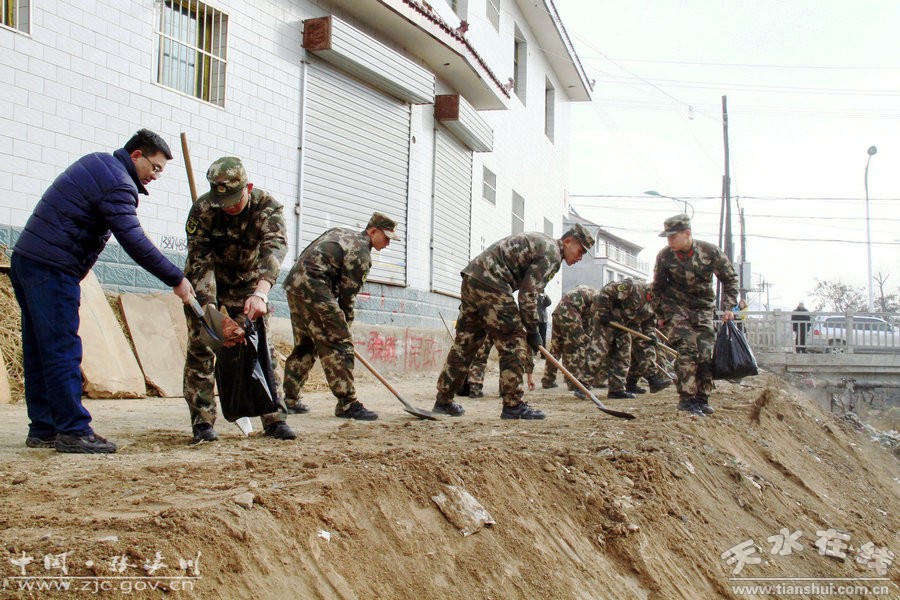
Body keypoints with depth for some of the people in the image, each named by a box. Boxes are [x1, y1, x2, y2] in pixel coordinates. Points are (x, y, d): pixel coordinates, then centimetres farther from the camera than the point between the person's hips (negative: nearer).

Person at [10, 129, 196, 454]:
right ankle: (73, 431, -8)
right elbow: (134, 242, -20)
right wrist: (176, 279, -16)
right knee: (63, 351, -9)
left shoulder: (97, 162, 17)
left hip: (26, 258, 10)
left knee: (39, 352, 9)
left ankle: (43, 429, 14)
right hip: (51, 268, -10)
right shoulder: (118, 185, -14)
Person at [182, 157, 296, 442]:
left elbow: (275, 247, -41)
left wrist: (260, 294, -59)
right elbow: (200, 262, -27)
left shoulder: (267, 207, -24)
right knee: (201, 347, -8)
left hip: (249, 284, 1)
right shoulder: (202, 209, -25)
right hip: (207, 286, -1)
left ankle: (273, 418, 5)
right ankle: (202, 422, -1)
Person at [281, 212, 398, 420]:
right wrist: (345, 325, 6)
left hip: (294, 283, 10)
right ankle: (347, 404, -11)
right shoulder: (361, 253, -6)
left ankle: (290, 400, 21)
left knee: (304, 345, 17)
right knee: (339, 344, -9)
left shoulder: (341, 232, 20)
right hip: (313, 288, -10)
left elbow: (308, 254, 21)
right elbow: (347, 294, -6)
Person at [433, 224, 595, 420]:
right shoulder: (552, 254, -6)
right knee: (510, 342, -4)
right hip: (490, 282, -10)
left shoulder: (539, 242, 25)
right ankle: (513, 406, -2)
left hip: (471, 278, 10)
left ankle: (443, 402, 16)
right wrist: (532, 331, -4)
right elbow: (528, 293, -11)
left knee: (465, 343, 12)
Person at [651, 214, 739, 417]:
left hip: (703, 309, 2)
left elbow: (730, 278, 3)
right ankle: (686, 398, -15)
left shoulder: (711, 252, -10)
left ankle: (701, 398, 12)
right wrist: (660, 314, 7)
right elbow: (657, 288, 5)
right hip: (676, 307, -2)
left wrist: (729, 307, -3)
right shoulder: (664, 256, -10)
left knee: (706, 353, -1)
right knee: (687, 348, -18)